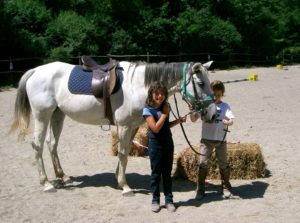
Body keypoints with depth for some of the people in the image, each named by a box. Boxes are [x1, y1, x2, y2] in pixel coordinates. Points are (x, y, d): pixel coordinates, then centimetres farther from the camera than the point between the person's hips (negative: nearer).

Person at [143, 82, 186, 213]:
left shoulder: (165, 107, 6)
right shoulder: (148, 110, -12)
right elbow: (156, 128, -21)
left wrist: (179, 120, 4)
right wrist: (165, 113, -16)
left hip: (168, 143, 5)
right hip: (156, 144, -5)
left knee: (167, 173, 9)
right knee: (156, 173, 4)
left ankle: (169, 200, 15)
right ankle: (155, 200, 14)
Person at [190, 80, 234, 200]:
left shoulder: (225, 106, 3)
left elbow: (231, 119, -11)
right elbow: (194, 119, -1)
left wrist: (228, 122, -33)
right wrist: (192, 111, -20)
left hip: (220, 140, 0)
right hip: (206, 139, 0)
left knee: (223, 164, 7)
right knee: (203, 164, -2)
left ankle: (226, 188, 24)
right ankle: (200, 190, 8)